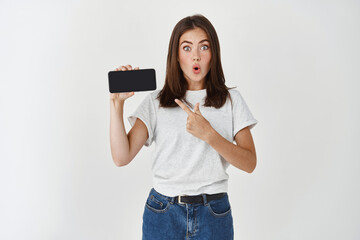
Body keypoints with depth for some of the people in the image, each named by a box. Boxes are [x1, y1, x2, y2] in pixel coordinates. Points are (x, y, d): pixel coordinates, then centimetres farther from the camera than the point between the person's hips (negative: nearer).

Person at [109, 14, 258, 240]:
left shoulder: (231, 100, 1)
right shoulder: (156, 101, 0)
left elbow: (250, 163, -7)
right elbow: (122, 157, -9)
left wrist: (208, 134, -21)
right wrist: (117, 103, -18)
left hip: (213, 214, 0)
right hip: (163, 212, 0)